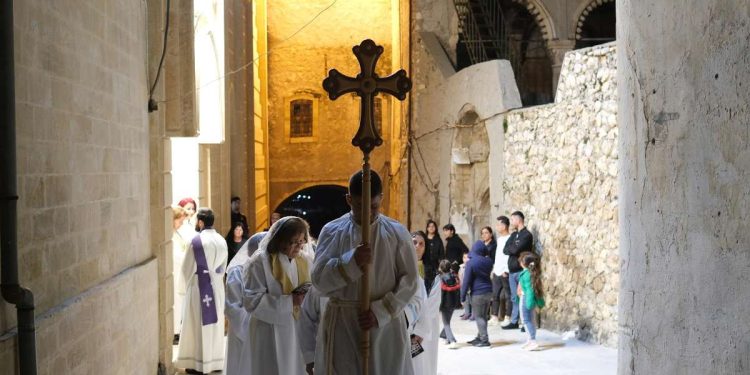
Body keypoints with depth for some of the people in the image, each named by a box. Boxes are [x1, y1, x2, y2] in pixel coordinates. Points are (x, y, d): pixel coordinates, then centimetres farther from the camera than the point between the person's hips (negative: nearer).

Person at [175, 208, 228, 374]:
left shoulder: (196, 241, -15)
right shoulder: (221, 240, 3)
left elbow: (188, 267, -8)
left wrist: (185, 286, 8)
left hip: (199, 286, -5)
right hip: (217, 286, 6)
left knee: (198, 324, 2)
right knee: (215, 323, 13)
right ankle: (216, 360, 19)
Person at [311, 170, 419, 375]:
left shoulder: (397, 233, 1)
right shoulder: (332, 231, 1)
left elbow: (409, 280, -1)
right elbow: (319, 279, -6)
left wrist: (380, 312, -13)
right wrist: (351, 261, -22)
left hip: (386, 323, 0)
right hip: (342, 324, 0)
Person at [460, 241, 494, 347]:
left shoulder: (471, 263, -12)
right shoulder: (488, 261, 4)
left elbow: (466, 281, -12)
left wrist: (463, 296, -7)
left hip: (477, 293, -6)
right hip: (488, 291, 6)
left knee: (479, 317, 0)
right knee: (484, 316, 14)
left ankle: (484, 339, -3)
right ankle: (480, 337, 23)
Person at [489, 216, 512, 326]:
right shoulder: (499, 239, 17)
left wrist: (506, 271, -17)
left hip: (505, 272, -8)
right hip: (497, 272, 8)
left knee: (507, 295, -1)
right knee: (495, 295, 8)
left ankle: (507, 318, 4)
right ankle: (494, 317, 12)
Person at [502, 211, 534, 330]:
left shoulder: (527, 235, -9)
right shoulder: (513, 235, 16)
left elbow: (515, 250, -19)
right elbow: (505, 250, 6)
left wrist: (510, 248, -1)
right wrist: (513, 249, -10)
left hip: (522, 271, -7)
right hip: (512, 271, 7)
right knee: (514, 298, 12)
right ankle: (514, 321, 17)